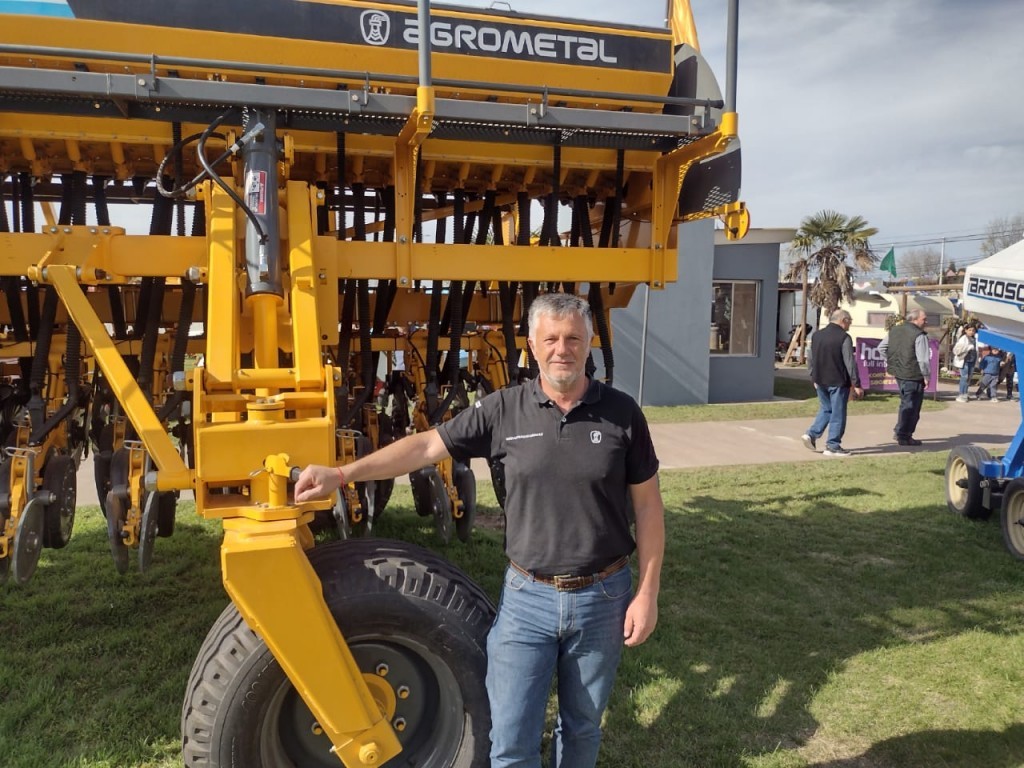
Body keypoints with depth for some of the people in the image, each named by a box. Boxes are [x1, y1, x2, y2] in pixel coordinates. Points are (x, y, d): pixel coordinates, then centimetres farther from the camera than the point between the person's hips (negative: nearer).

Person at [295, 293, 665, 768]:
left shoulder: (621, 413, -7)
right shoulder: (504, 410, -6)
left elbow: (647, 507, -2)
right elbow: (426, 446, -3)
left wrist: (647, 593, -5)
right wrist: (342, 473, -10)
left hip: (603, 596, 0)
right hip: (527, 596, 0)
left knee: (582, 727, 20)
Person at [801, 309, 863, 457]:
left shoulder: (816, 335, 7)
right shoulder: (844, 338, -12)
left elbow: (811, 360, 13)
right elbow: (850, 363, -13)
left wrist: (813, 378, 22)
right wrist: (856, 384, -8)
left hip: (820, 381, 6)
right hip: (838, 382, -6)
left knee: (826, 409, 20)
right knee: (838, 414, 3)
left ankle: (812, 434, 6)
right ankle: (833, 446, 6)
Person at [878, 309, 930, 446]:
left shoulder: (894, 330, 8)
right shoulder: (919, 336, -16)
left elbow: (881, 348, 15)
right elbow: (923, 360, -19)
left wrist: (889, 363, 20)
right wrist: (927, 376, -8)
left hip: (897, 373, 8)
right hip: (913, 375, -8)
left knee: (906, 402, 23)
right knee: (911, 405, 2)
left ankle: (899, 431, 25)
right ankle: (904, 436, 7)